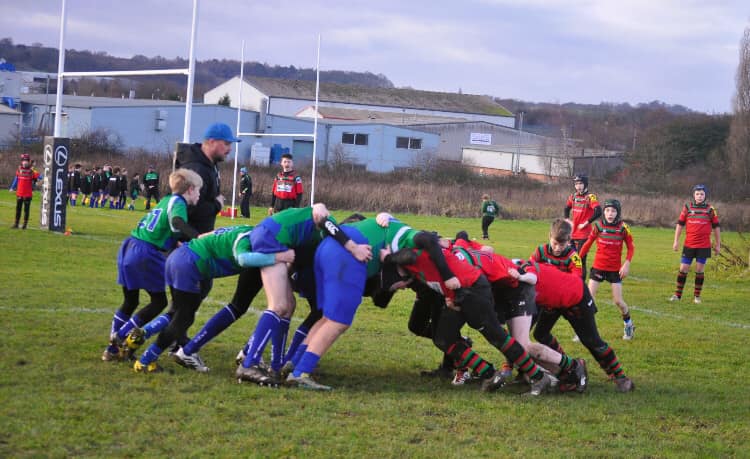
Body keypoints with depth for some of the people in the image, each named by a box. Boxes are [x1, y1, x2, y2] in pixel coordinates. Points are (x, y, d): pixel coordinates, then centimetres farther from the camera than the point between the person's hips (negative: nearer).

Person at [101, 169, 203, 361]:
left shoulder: (166, 201, 21)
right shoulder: (178, 203, -5)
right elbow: (178, 223, -26)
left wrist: (175, 244, 31)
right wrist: (198, 236, -35)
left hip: (129, 248, 9)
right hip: (146, 254, -9)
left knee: (130, 301, 17)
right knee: (159, 301, 3)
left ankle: (113, 348, 17)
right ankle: (120, 336, -2)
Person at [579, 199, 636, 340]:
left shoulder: (623, 227, -8)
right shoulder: (598, 225, -6)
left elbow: (631, 247, 1)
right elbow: (588, 243, 5)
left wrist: (627, 264, -11)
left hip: (615, 269, -1)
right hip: (598, 267, 1)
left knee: (618, 301, 1)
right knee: (589, 297, -5)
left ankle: (629, 324, 26)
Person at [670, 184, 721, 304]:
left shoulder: (710, 209, 1)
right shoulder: (687, 207, 3)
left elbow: (716, 227, 7)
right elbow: (680, 224, 8)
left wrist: (718, 245, 7)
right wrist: (676, 241, 4)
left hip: (704, 246, -1)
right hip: (688, 245, 1)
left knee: (699, 270, 3)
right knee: (683, 269, 0)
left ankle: (697, 296, 12)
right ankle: (677, 294, 9)